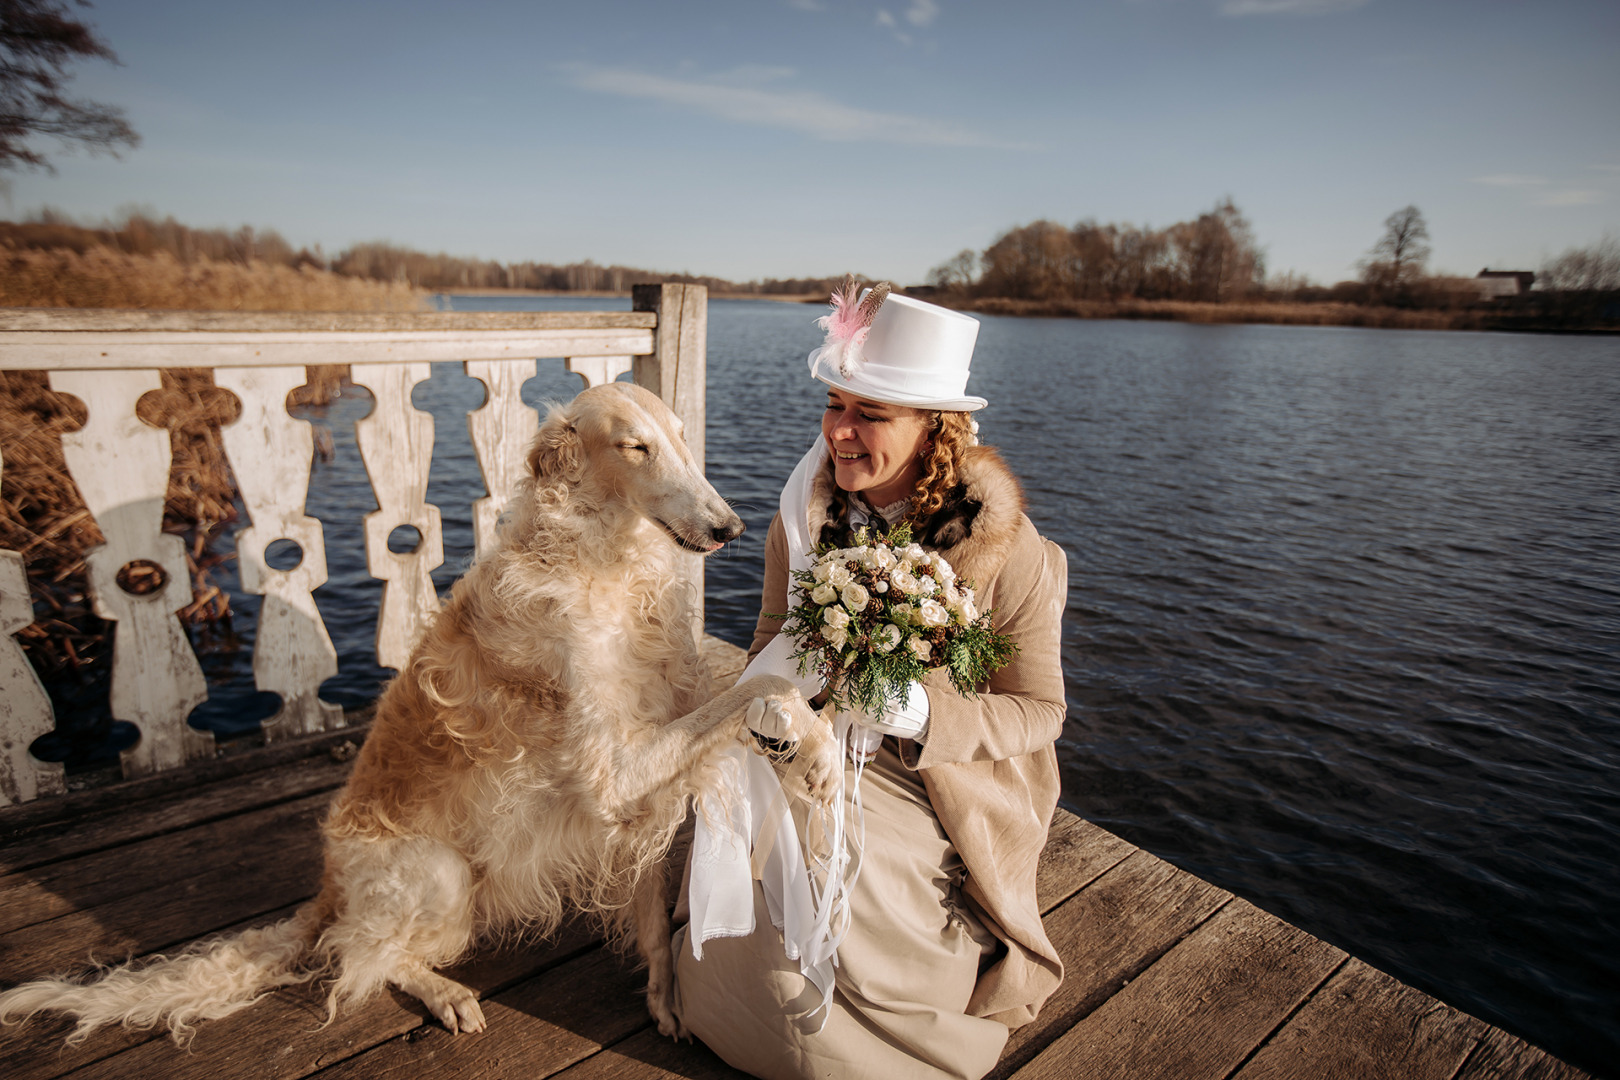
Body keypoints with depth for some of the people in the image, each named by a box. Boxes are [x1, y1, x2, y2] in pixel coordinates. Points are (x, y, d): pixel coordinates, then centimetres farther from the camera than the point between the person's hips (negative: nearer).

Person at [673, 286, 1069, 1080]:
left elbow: (1038, 710, -9)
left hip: (934, 792, -3)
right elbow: (772, 643, 9)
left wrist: (919, 714, -26)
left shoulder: (1007, 550, -16)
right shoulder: (805, 516, -3)